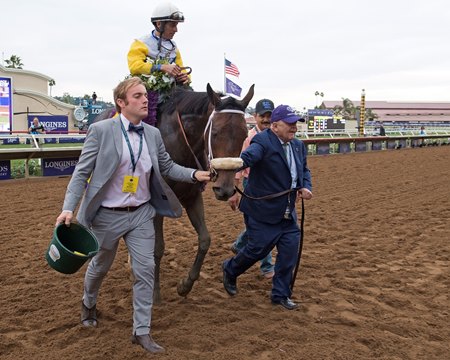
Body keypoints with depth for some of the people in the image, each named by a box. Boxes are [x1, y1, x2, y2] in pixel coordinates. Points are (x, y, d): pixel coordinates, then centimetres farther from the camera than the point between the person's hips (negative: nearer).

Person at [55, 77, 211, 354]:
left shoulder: (153, 134, -1)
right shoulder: (101, 130, -14)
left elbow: (167, 167, 7)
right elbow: (82, 172, -12)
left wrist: (195, 174, -9)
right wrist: (69, 208, -20)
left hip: (141, 214, 3)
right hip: (107, 215, -3)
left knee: (146, 271, 1)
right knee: (100, 266, 19)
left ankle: (142, 331, 15)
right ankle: (89, 303, 51)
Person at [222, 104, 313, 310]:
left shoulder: (298, 145, 7)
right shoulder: (263, 142, -18)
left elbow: (304, 170, 22)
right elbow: (247, 157, -38)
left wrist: (306, 187, 1)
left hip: (287, 212, 7)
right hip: (262, 210, -7)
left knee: (290, 249, 5)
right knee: (259, 248, 1)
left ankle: (280, 294, 21)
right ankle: (230, 270, 32)